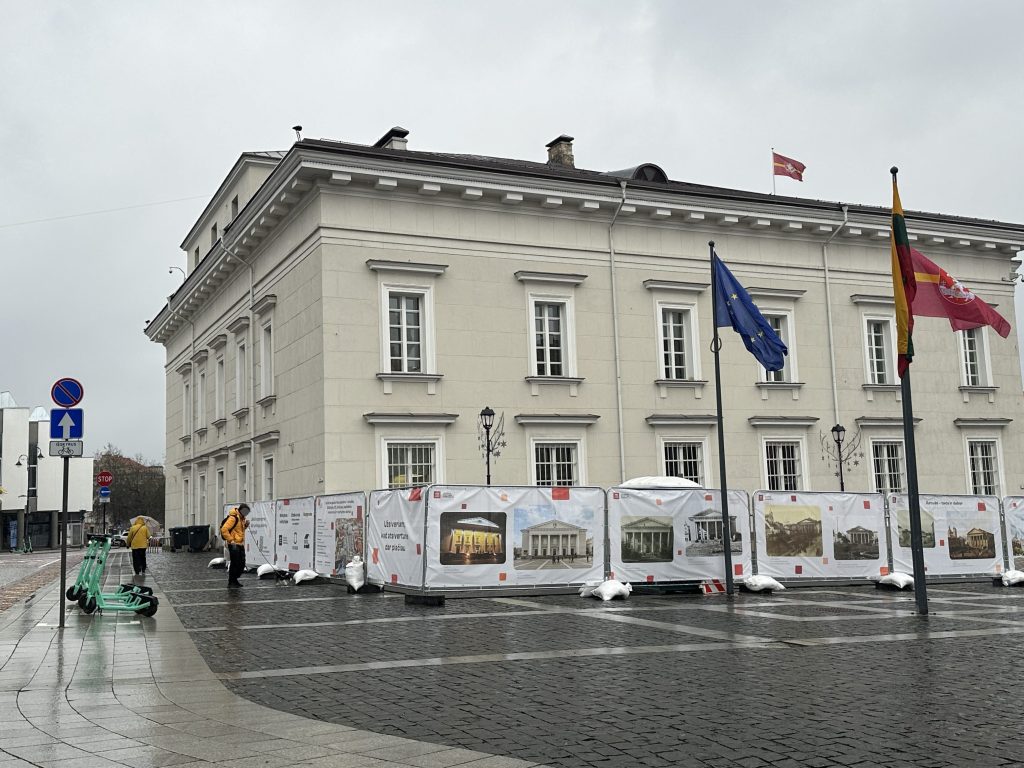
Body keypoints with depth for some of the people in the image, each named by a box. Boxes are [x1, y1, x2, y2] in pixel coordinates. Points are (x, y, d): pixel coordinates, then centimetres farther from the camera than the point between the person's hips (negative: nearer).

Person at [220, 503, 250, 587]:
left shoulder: (242, 518, 15)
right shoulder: (233, 518, -16)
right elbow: (224, 529, -22)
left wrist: (246, 525, 7)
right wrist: (230, 540, -21)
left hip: (240, 545, 9)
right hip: (234, 545, -9)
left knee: (242, 564, 11)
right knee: (235, 564, -6)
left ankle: (234, 579, 24)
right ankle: (231, 582, 4)